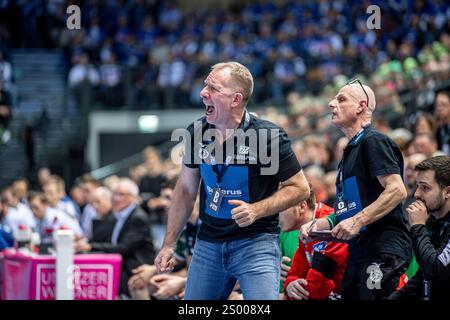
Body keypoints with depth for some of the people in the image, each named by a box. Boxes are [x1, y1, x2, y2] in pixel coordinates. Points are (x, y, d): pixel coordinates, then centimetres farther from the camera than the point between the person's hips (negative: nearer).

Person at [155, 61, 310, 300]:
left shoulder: (268, 136, -14)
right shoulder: (197, 132, 0)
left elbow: (300, 188, -7)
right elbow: (186, 189, 11)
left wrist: (256, 210, -20)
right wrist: (168, 244, 8)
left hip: (256, 242, -5)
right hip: (208, 243, 5)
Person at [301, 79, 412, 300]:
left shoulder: (374, 141, -7)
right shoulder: (349, 151, 23)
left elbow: (397, 191, -19)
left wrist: (357, 221, -22)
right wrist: (318, 225, 12)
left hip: (383, 251, -10)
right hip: (357, 255, 10)